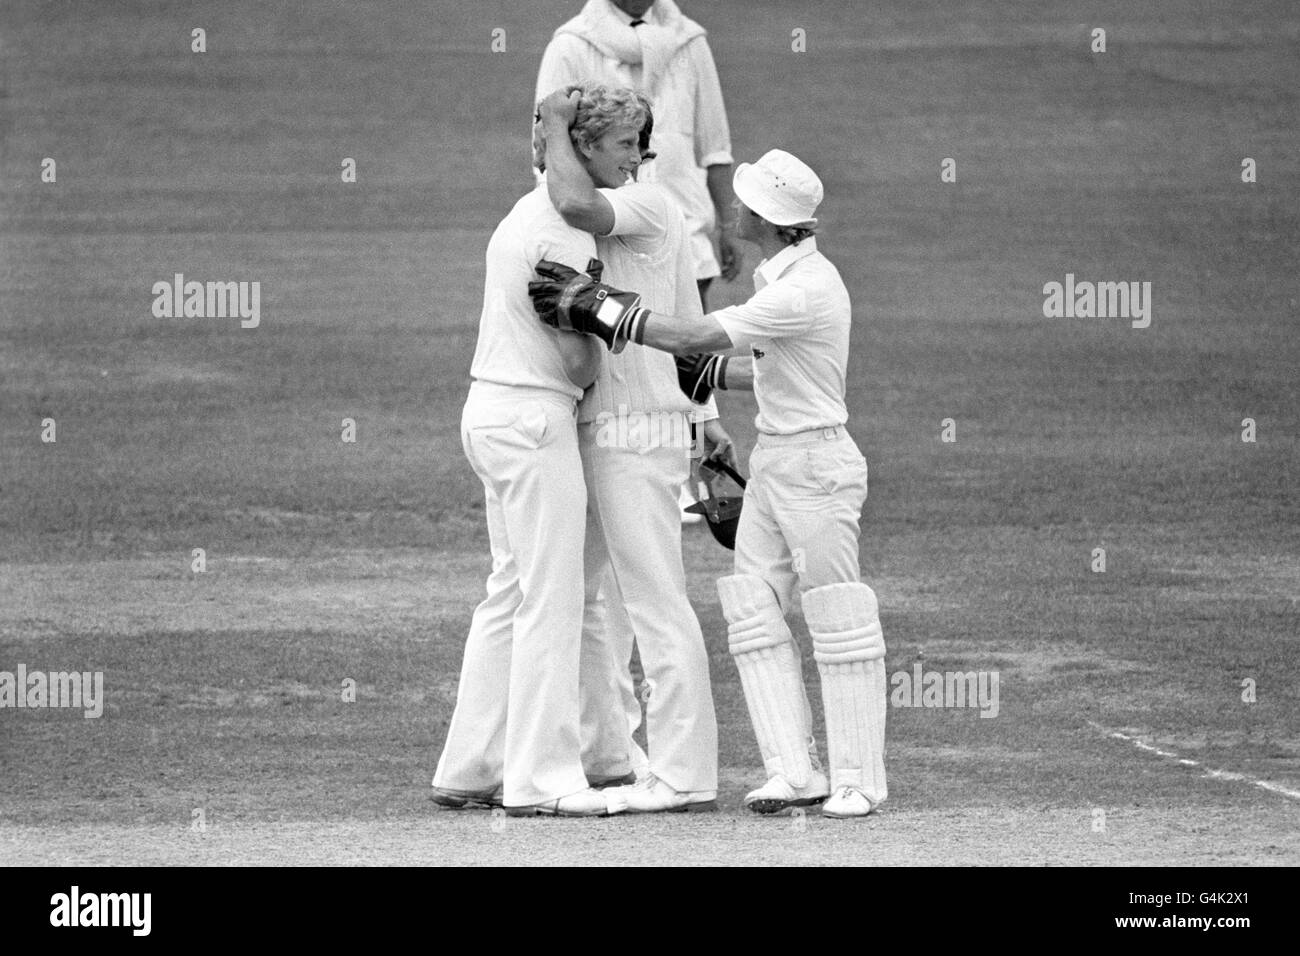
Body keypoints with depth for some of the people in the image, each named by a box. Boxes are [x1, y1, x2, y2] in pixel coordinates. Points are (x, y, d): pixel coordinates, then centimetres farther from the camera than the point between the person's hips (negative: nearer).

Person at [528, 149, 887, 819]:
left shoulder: (802, 291, -23)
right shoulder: (784, 275, 9)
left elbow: (692, 338, -25)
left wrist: (598, 310, -21)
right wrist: (710, 375, 20)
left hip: (816, 464, -10)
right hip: (772, 463, 10)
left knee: (836, 622, -2)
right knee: (753, 611, 6)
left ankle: (857, 779, 4)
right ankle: (795, 771, 6)